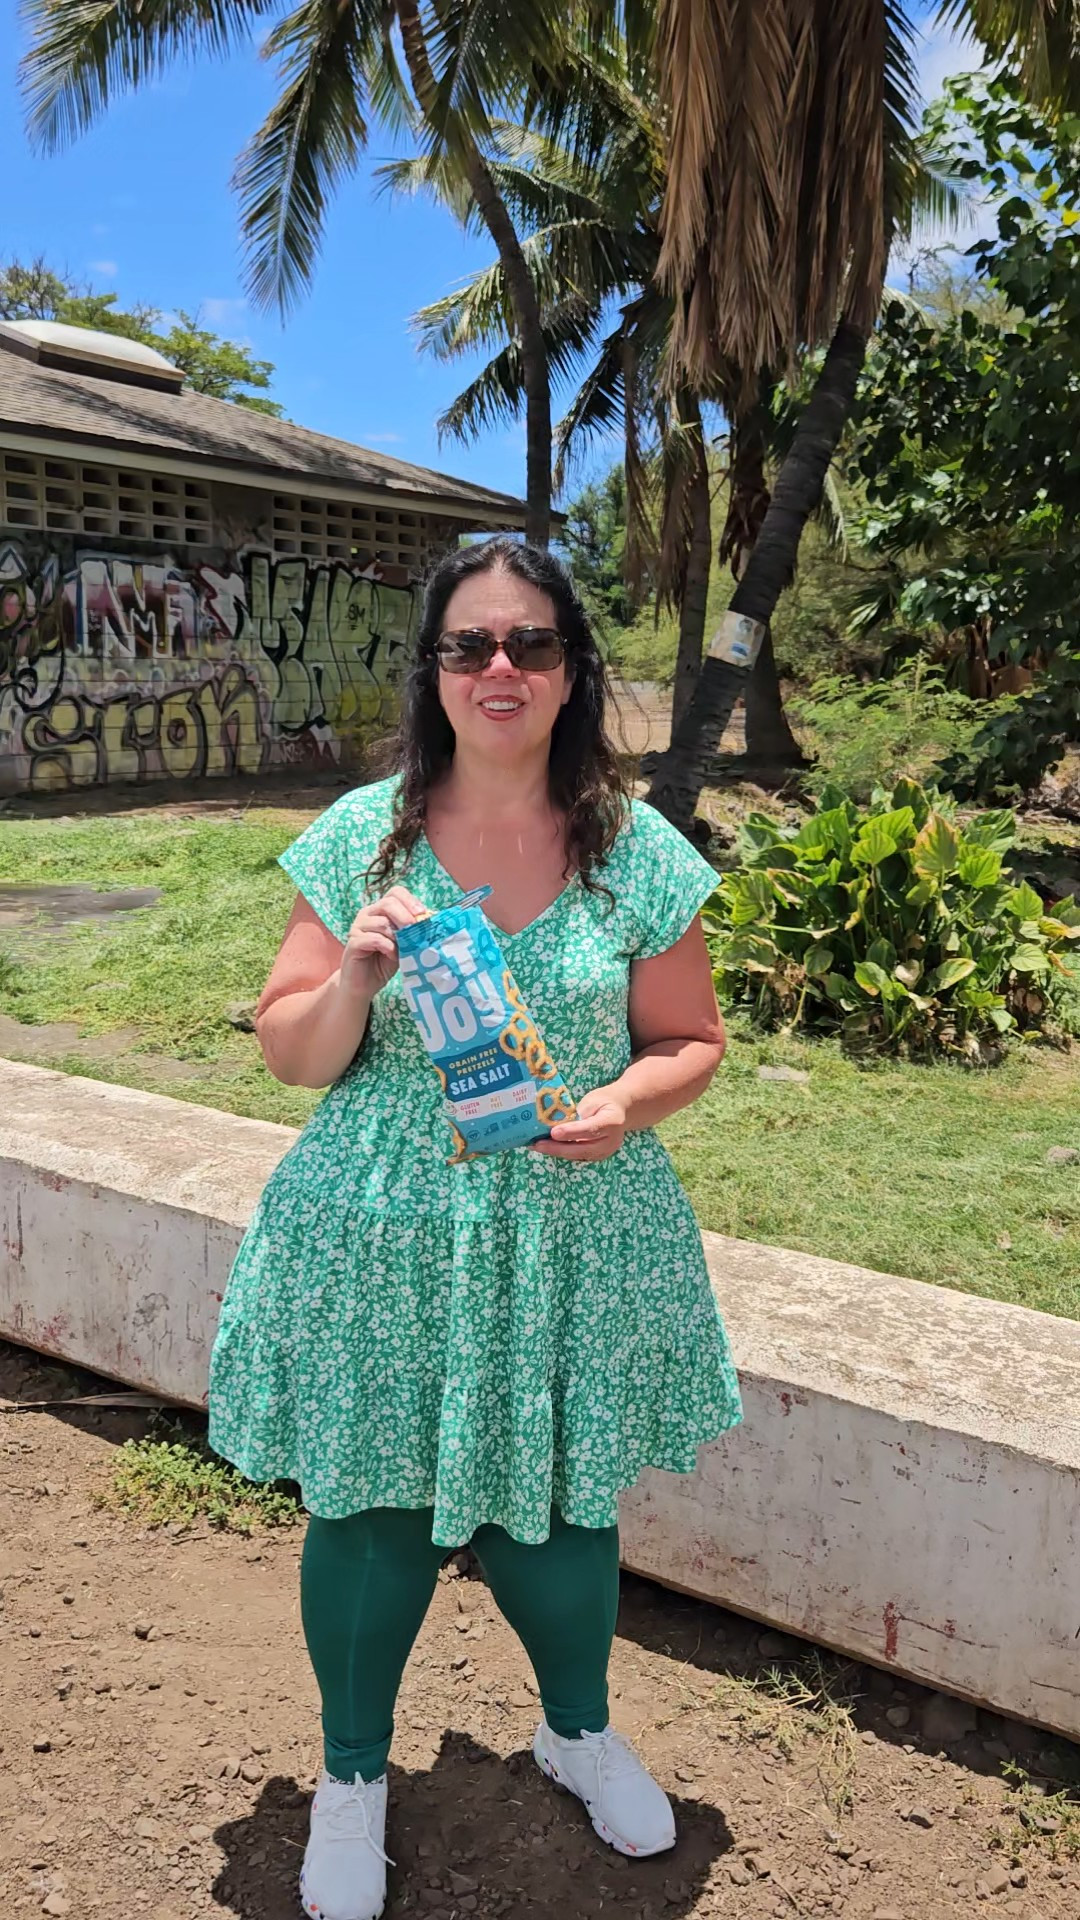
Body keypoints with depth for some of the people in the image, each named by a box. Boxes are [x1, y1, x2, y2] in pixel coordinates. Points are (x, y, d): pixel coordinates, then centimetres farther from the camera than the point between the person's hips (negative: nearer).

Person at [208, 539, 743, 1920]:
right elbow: (288, 1056, -1)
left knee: (557, 1509, 15)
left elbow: (692, 1039, 5)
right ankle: (352, 1774, 41)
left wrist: (630, 1099, -15)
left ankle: (579, 1729, 48)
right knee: (368, 1514, 11)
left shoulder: (636, 853, -3)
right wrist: (355, 978, -21)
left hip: (571, 1239, 1)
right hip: (379, 1238, 0)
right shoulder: (361, 837, -5)